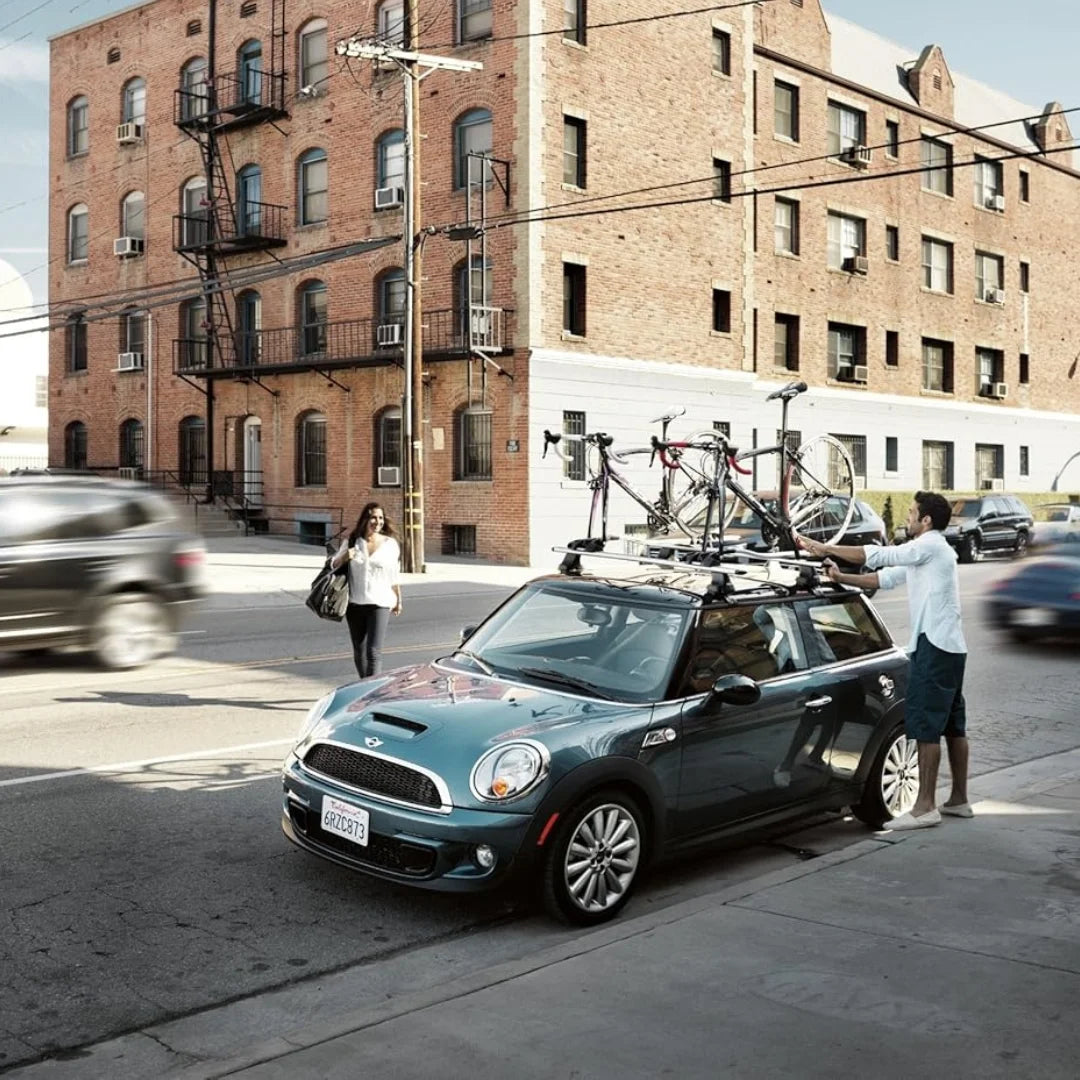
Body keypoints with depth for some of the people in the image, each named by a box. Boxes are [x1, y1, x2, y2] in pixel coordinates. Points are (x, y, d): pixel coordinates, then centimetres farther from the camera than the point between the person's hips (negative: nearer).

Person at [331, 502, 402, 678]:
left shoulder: (390, 543, 0)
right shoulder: (351, 541, 4)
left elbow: (395, 576, 8)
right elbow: (334, 565, 9)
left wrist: (398, 600, 14)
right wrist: (344, 557, -12)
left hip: (379, 603, -3)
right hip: (354, 603, 3)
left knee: (374, 651, -14)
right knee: (359, 650, 15)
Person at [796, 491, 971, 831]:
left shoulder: (930, 546, -11)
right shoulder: (930, 551, 20)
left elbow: (877, 556, -17)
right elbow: (885, 578, 17)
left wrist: (824, 548, -13)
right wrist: (841, 578, 9)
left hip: (934, 646, -11)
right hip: (950, 647, 11)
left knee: (926, 726, -9)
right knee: (953, 726, 13)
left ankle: (925, 807, -8)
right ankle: (958, 799, 20)